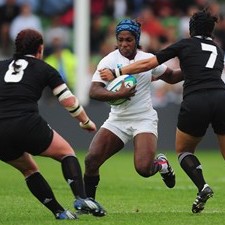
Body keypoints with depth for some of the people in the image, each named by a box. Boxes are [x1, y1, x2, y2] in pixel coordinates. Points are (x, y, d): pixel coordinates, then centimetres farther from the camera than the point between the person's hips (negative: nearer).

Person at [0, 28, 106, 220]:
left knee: (29, 169, 27)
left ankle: (59, 212, 17)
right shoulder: (44, 69, 12)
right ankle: (81, 198, -3)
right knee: (67, 153, 19)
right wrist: (86, 122, 30)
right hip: (27, 124, -3)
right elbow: (70, 102, 14)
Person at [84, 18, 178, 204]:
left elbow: (171, 76, 18)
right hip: (117, 120, 1)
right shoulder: (109, 61, -6)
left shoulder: (148, 59, 0)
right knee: (91, 160, -16)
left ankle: (161, 164, 17)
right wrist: (119, 94, -30)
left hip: (144, 119, -1)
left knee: (143, 169, -20)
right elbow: (94, 91, -18)